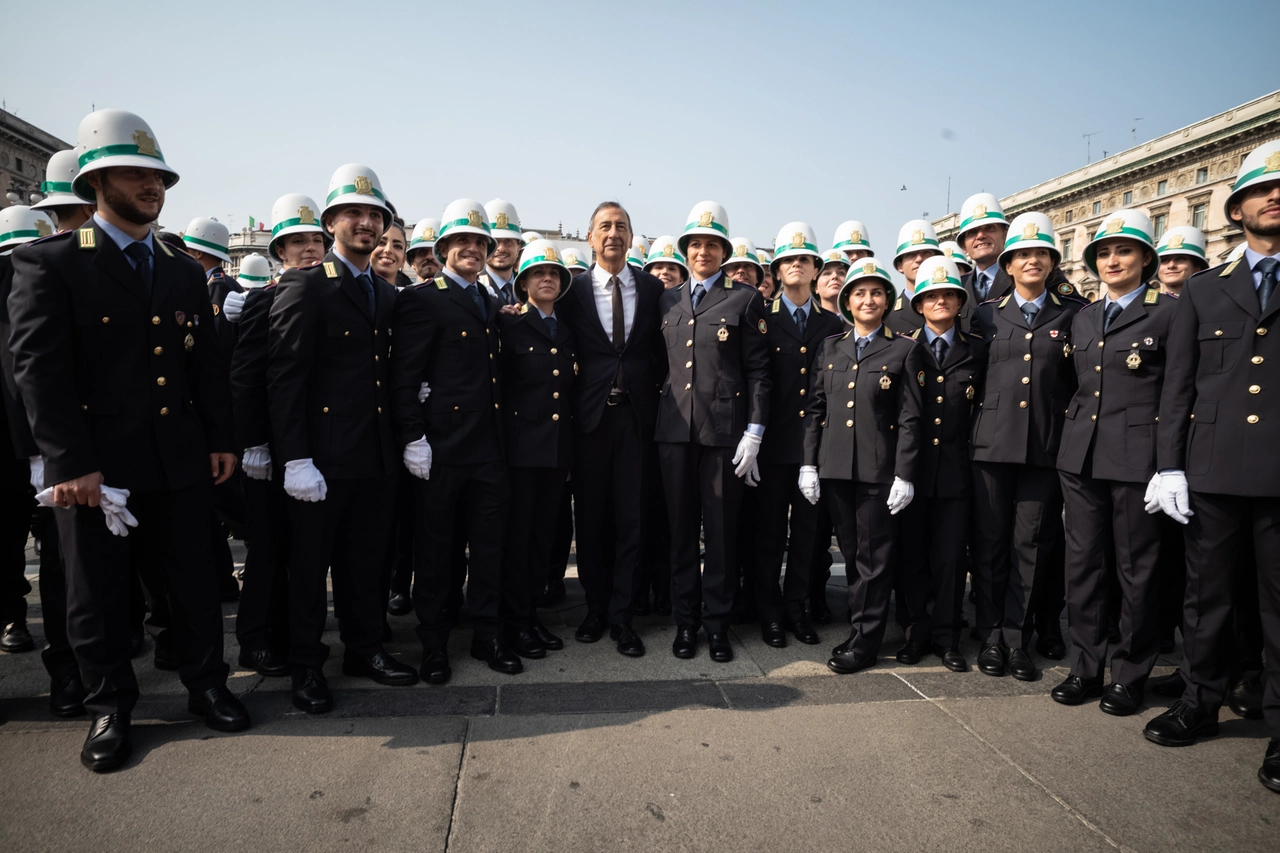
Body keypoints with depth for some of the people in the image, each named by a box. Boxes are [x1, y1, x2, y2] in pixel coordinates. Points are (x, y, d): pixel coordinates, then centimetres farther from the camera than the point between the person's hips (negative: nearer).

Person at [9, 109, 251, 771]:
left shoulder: (184, 271, 12)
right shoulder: (48, 263, -3)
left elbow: (207, 362, 13)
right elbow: (38, 367, -10)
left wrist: (220, 439, 8)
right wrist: (70, 463, -16)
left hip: (181, 463, 4)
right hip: (95, 468, -3)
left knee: (195, 581, 11)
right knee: (98, 595, 9)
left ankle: (206, 686, 29)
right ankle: (109, 709, 28)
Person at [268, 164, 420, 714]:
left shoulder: (388, 295, 14)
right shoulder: (305, 286, -7)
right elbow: (284, 376, -12)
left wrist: (401, 441, 9)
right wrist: (295, 458, -18)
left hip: (377, 457, 6)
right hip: (324, 458, -6)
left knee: (366, 559, 16)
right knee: (310, 564, 7)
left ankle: (364, 649, 31)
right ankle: (306, 666, 23)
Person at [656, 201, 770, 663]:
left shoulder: (745, 299, 2)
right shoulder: (667, 299, 13)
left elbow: (758, 370, -2)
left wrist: (753, 433, -8)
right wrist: (657, 412, 10)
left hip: (724, 428, -3)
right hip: (674, 428, 3)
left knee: (721, 529, 3)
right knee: (680, 526, 8)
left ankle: (717, 621, 16)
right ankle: (685, 620, 20)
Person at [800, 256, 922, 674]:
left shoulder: (903, 349, 2)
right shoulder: (831, 347, 11)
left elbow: (909, 417, -3)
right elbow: (815, 408, 9)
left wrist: (904, 475, -9)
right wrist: (809, 463, 3)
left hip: (879, 469, -3)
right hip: (835, 467, 3)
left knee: (874, 557, 2)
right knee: (851, 552, 11)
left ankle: (864, 640, 12)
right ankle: (859, 623, 24)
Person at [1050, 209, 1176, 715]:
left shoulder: (1167, 312, -1)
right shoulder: (1083, 319, 14)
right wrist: (1071, 443, 11)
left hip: (1137, 458, -5)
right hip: (1081, 458, 5)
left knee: (1137, 569, 4)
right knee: (1083, 563, 8)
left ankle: (1130, 674, 18)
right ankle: (1086, 667, 20)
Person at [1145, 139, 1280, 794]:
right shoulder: (1202, 292, 13)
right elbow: (1177, 387, 8)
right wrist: (1169, 466, 0)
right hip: (1213, 468, 2)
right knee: (1206, 594, 10)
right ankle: (1200, 703, 24)